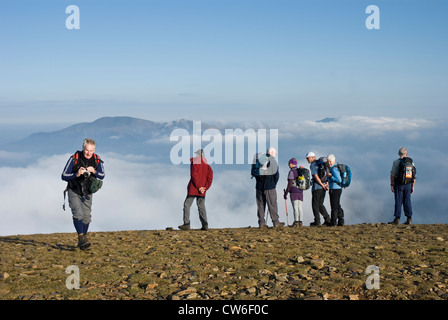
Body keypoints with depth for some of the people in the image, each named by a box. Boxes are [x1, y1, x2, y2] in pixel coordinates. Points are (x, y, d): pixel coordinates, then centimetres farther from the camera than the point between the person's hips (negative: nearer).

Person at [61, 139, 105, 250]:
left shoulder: (96, 160, -10)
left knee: (86, 217, 5)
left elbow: (102, 175, -2)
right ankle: (81, 237, -25)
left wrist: (94, 171, -23)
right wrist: (76, 175, -33)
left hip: (87, 193, 3)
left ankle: (82, 241, 19)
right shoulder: (74, 159, -19)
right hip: (74, 191, -3)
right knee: (78, 213, -22)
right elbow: (64, 176, -16)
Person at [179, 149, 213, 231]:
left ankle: (186, 224, -7)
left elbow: (194, 175, -14)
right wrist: (205, 188, -2)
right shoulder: (208, 166, 14)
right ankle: (205, 225, -3)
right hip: (202, 191, 5)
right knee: (201, 206, 7)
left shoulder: (194, 162, -2)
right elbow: (210, 179, 5)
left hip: (193, 188, -5)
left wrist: (199, 187, -13)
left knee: (187, 205, 0)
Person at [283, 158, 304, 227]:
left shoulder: (291, 172, -8)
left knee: (295, 207, -7)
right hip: (300, 191, 7)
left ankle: (296, 222, -8)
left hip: (293, 191, -7)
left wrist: (286, 193, -7)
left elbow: (290, 184, -12)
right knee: (300, 207, 6)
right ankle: (300, 222, 5)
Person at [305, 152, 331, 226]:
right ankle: (327, 219, 6)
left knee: (315, 204, 0)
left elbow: (316, 176, -18)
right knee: (320, 204, 14)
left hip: (317, 187, -8)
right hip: (322, 187, 8)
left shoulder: (312, 165, -8)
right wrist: (327, 183, 6)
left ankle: (317, 221, 0)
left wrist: (323, 185, -13)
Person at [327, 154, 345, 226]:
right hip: (337, 189, 10)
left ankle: (333, 222, -2)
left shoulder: (334, 169, -14)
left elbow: (339, 180, -22)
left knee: (334, 206, -5)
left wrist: (330, 176, -14)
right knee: (337, 206, 13)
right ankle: (341, 222, 17)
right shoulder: (333, 168, 16)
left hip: (335, 190, -10)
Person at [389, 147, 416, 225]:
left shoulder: (396, 162, -7)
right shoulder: (411, 162, 5)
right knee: (407, 201, 8)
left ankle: (397, 219, -3)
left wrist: (392, 185, -3)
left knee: (398, 201, -1)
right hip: (408, 184, 4)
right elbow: (414, 176, 6)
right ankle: (409, 219, 6)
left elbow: (392, 174, -9)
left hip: (398, 184, -3)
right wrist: (413, 187, 11)